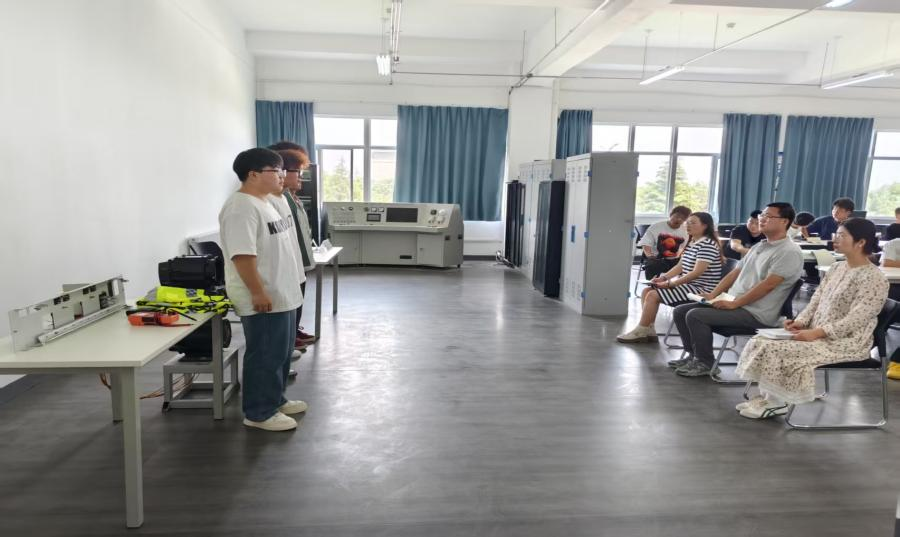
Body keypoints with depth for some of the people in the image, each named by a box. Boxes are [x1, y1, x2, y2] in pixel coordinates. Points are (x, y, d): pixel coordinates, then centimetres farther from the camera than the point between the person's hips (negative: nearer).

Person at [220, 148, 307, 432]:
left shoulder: (272, 200, 13)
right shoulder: (241, 207, -19)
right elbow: (243, 255, -25)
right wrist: (258, 292, -26)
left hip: (282, 293, 10)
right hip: (263, 298, -10)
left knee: (280, 352, 18)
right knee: (265, 355, -1)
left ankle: (274, 399, 32)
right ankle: (259, 413, 11)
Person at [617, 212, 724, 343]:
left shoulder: (708, 245, -17)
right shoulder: (691, 243, 14)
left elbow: (697, 273, -23)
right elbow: (680, 266, 15)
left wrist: (670, 283, -22)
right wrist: (663, 278, -2)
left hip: (701, 289, -10)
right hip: (688, 285, 10)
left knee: (653, 295, -18)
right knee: (647, 291, 1)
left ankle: (640, 332, -6)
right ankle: (649, 330, 1)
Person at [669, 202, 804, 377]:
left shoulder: (789, 252, -12)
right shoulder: (758, 247, 17)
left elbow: (768, 285, -20)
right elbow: (735, 272, 17)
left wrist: (734, 303, -20)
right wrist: (713, 294, 4)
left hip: (755, 313, -9)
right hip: (733, 304, 9)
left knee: (695, 315, -24)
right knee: (680, 311, 1)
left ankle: (704, 363, -7)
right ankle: (694, 355, 11)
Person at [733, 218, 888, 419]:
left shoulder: (874, 279, -15)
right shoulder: (836, 268, 12)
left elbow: (854, 320, -22)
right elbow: (815, 301, 11)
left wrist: (816, 333, -26)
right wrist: (800, 321, -6)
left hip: (845, 341, -8)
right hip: (818, 333, 9)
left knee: (776, 349, -24)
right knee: (761, 341, -7)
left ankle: (777, 402, -7)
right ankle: (767, 396, -2)